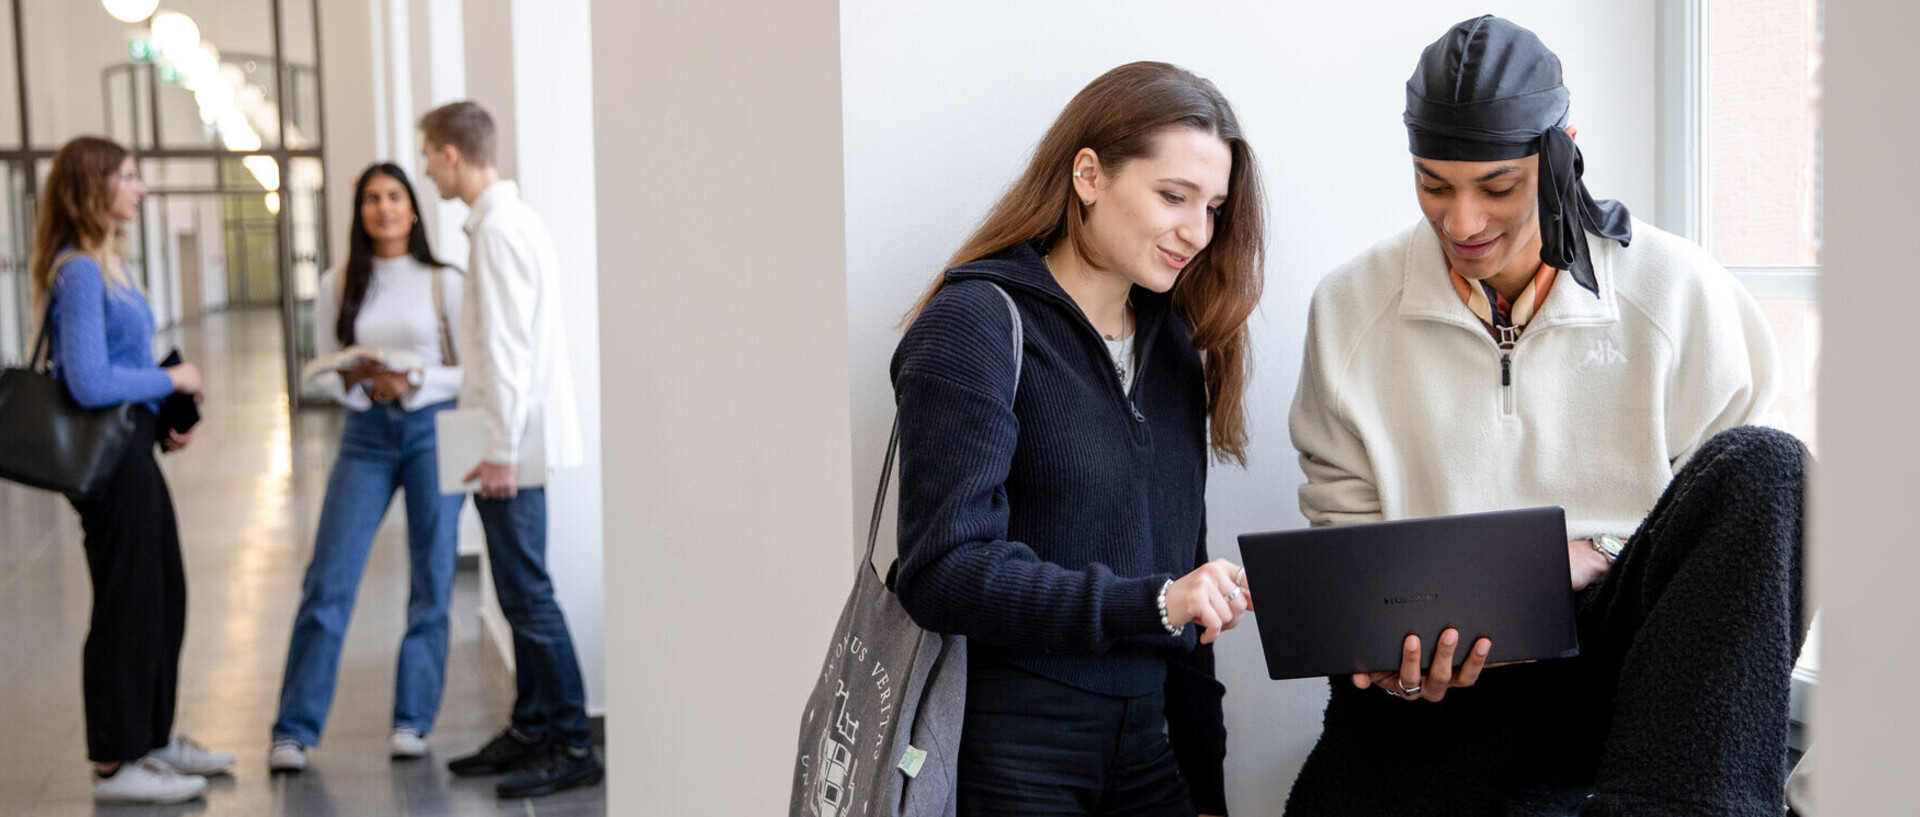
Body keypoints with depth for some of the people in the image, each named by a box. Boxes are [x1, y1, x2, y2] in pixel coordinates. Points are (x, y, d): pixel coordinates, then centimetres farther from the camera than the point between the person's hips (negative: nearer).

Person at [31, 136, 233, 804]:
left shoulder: (108, 265, 13)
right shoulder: (78, 273, -17)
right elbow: (89, 382, -23)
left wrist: (162, 421, 9)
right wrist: (172, 380, -12)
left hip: (133, 452, 10)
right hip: (106, 458, -10)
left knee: (165, 597, 18)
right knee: (128, 605, -2)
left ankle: (153, 737, 32)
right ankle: (115, 765, 8)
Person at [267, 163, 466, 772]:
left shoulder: (443, 282, 2)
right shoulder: (338, 287, 8)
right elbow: (323, 371, 9)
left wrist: (414, 381, -16)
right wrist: (355, 380, -13)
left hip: (433, 429, -1)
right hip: (365, 435, 1)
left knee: (432, 579, 2)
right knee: (328, 581, -4)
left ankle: (412, 721, 14)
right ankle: (294, 731, 3)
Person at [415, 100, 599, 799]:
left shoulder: (499, 230, -15)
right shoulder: (509, 219, 16)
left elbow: (509, 346, -20)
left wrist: (501, 448, -20)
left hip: (513, 441, -10)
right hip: (510, 438, 10)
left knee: (527, 594, -7)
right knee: (520, 592, 15)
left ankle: (572, 746, -2)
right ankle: (531, 728, 23)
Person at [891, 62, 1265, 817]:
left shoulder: (1171, 342, 11)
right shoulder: (976, 324, -11)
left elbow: (1180, 571, 12)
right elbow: (942, 573, -18)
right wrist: (1151, 601, -24)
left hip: (1144, 748, 6)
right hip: (1007, 755, -6)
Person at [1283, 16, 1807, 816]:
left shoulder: (1679, 291, 0)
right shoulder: (1351, 308, 4)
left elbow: (1744, 520, 5)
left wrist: (1592, 560, -12)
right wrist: (1383, 637, -11)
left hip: (1624, 660, 1)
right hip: (1444, 680, -1)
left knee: (1763, 464, -28)